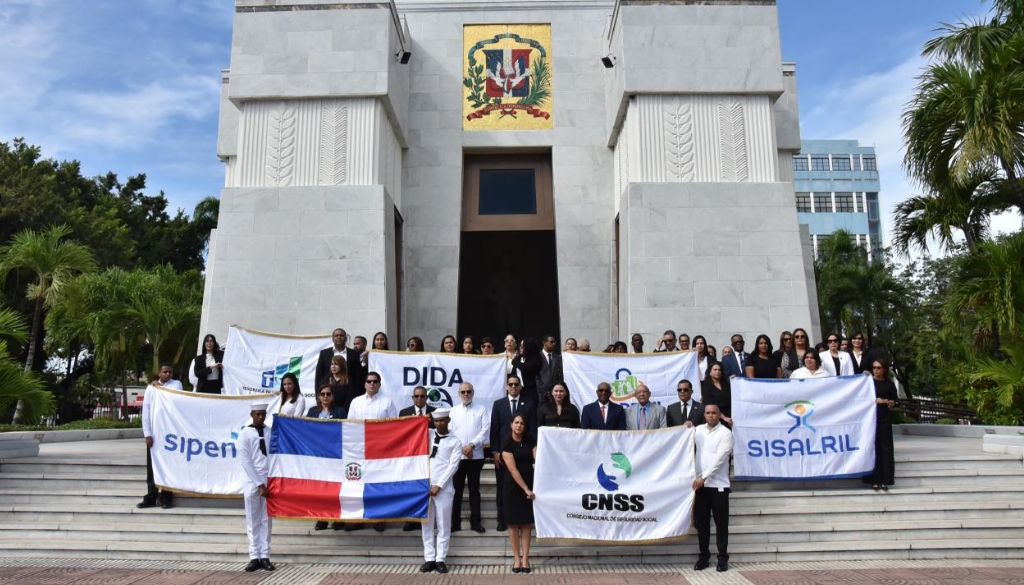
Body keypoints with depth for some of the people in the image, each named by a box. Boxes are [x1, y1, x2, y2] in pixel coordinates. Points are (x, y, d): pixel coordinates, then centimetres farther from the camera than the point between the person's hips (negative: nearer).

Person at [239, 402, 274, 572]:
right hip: (252, 481, -2)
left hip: (269, 479, 2)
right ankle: (254, 557, 8)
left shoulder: (271, 432, 3)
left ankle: (265, 556, 7)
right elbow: (245, 462, -7)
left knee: (266, 519, 4)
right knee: (253, 520, 3)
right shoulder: (244, 434, -3)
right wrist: (259, 484, -11)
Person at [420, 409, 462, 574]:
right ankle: (429, 559, 10)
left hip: (443, 488, -2)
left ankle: (440, 559, 6)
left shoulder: (455, 442, 3)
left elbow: (453, 466, -4)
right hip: (424, 485, 2)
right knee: (427, 524, 4)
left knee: (443, 525, 0)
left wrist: (438, 485, -10)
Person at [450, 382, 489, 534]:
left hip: (475, 456, -1)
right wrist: (462, 448, -8)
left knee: (474, 489, 5)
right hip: (457, 455, 1)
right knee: (456, 489, 3)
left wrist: (472, 445, -12)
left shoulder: (481, 409, 6)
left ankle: (476, 521, 11)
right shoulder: (453, 411, 9)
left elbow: (485, 430, -2)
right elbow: (450, 431, 2)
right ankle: (454, 522, 10)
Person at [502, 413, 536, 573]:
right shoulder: (507, 444, -9)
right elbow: (513, 469, -15)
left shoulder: (530, 441, 4)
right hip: (514, 486, -3)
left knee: (527, 522, 7)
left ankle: (525, 558, 13)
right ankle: (517, 558, 15)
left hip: (530, 483, 3)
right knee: (514, 522, 6)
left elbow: (538, 459, -6)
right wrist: (525, 489, -19)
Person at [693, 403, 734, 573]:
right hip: (700, 483, 4)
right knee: (701, 522, 8)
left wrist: (704, 477, -18)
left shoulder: (725, 433, -6)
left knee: (721, 523, 3)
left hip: (718, 485, -4)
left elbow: (719, 458, -14)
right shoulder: (698, 430, 9)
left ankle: (723, 557, 14)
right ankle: (704, 555, 19)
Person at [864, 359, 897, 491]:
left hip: (884, 418, 1)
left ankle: (885, 480, 5)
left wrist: (885, 401, -10)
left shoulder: (889, 384, 7)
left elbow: (894, 402, 7)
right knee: (873, 447, -2)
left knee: (885, 447, 0)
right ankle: (875, 479, 1)